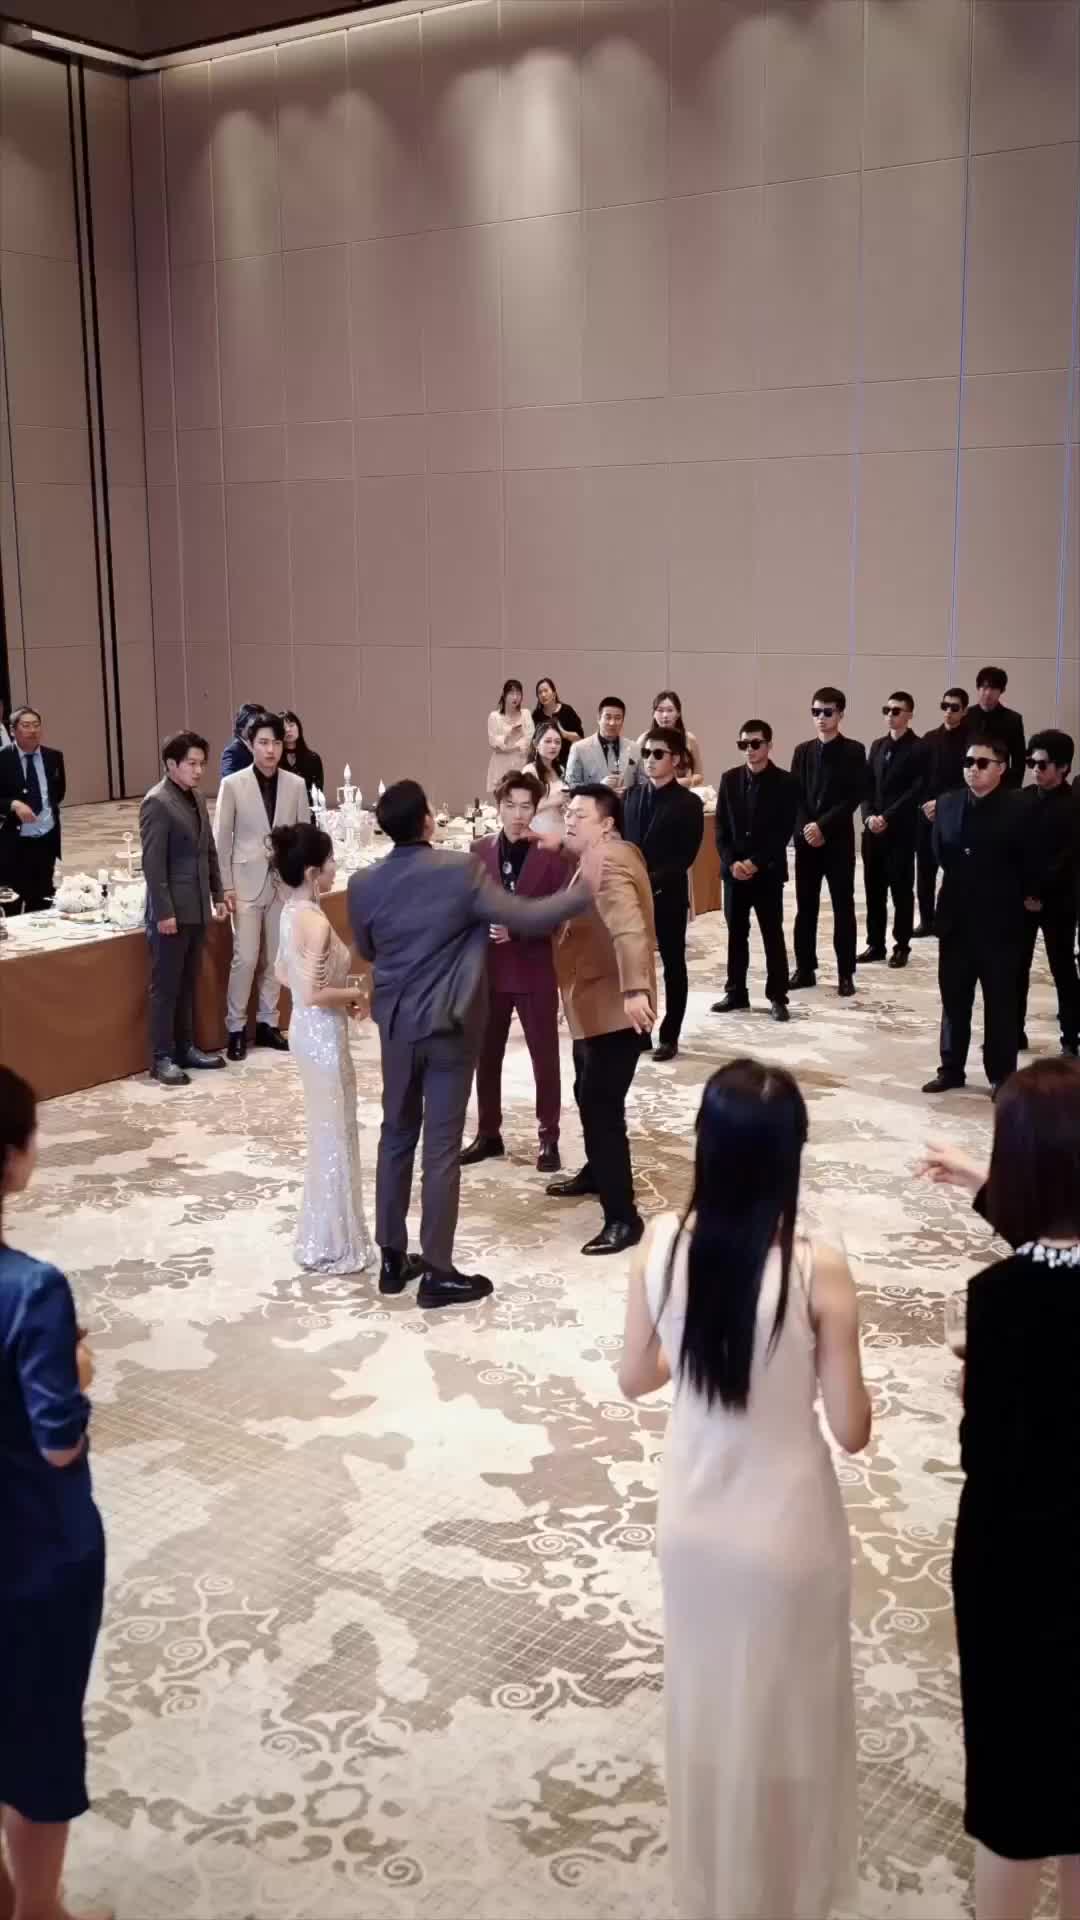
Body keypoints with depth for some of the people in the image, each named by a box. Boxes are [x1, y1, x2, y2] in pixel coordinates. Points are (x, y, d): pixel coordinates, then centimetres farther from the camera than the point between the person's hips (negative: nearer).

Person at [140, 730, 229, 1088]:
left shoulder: (197, 798, 11)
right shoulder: (157, 802, -14)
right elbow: (153, 863, -18)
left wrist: (217, 895, 15)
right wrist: (164, 912, -20)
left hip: (197, 908, 8)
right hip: (171, 911, -8)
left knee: (188, 983, 15)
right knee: (165, 986, 0)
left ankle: (186, 1047, 24)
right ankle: (162, 1058, 6)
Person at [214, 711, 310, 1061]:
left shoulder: (296, 785, 1)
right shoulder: (233, 785, -5)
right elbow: (221, 839, -2)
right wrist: (225, 886, -6)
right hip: (247, 883, -3)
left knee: (275, 959, 9)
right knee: (245, 958, -4)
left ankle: (267, 1023, 21)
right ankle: (236, 1028, 9)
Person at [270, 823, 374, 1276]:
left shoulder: (292, 911, 4)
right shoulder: (315, 921, -24)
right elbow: (313, 994, -29)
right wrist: (355, 994, -12)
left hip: (307, 1030, 10)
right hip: (323, 1035, -10)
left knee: (324, 1133, 20)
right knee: (333, 1136, 3)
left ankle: (322, 1236, 33)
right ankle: (331, 1247, 15)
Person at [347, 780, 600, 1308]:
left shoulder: (363, 883, -3)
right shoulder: (461, 870, -17)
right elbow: (527, 919, -15)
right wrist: (584, 888, -3)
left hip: (396, 1024, 5)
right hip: (449, 1025, -4)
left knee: (396, 1137, 15)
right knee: (442, 1146, 1)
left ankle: (392, 1259, 23)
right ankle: (437, 1273, 7)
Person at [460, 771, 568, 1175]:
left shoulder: (552, 853, -8)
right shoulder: (480, 850, 2)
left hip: (535, 970, -3)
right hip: (488, 969, 3)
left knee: (545, 1056, 7)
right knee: (486, 1056, 12)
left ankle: (548, 1138, 20)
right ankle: (488, 1134, 26)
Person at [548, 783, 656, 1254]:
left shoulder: (606, 863, -21)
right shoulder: (606, 856, 13)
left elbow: (628, 927, -36)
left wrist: (635, 989, -47)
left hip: (613, 1008, -11)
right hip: (596, 1005, 11)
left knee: (602, 1108, -12)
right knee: (589, 1096, 26)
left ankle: (622, 1218, -9)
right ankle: (597, 1173, 47)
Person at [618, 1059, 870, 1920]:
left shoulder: (662, 1243, -15)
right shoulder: (817, 1269, -25)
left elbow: (636, 1378, -1)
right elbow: (852, 1431, -17)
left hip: (692, 1520, 4)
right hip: (784, 1531, -3)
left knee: (704, 1706, 25)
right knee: (780, 1721, 21)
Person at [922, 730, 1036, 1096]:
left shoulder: (1018, 810, -13)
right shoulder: (947, 804, 3)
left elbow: (1030, 863, -9)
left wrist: (1025, 896, 3)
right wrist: (961, 880, 11)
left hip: (1000, 920, -4)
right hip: (956, 917, 5)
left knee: (1000, 1001, 5)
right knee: (953, 998, 12)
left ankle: (1002, 1075, 14)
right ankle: (951, 1068, 23)